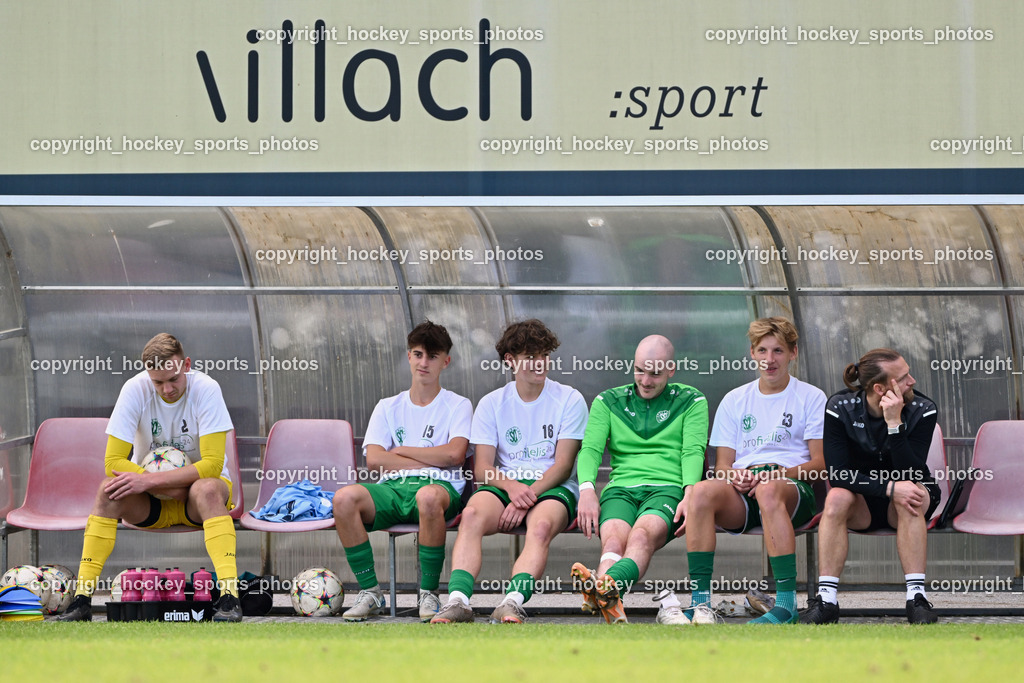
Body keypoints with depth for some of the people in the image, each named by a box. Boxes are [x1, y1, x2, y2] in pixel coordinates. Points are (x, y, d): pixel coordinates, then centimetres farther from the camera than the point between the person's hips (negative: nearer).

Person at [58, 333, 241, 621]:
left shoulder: (206, 389, -18)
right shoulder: (135, 390, -13)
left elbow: (212, 464, -23)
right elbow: (113, 462, -16)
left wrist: (152, 481, -30)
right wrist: (169, 487, -25)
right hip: (151, 503, 2)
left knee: (207, 489, -36)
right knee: (109, 489, -28)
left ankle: (229, 594, -46)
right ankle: (82, 598, -29)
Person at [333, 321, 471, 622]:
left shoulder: (457, 405, 15)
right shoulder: (388, 407, 22)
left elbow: (454, 454, -5)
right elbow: (374, 460, 5)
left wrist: (402, 451, 3)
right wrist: (431, 460, -1)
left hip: (440, 485, -3)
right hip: (392, 486, 3)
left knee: (428, 497, -43)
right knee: (344, 498, -31)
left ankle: (428, 594, -28)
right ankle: (370, 592, -21)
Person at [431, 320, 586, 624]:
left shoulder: (569, 400, 6)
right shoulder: (491, 404, 12)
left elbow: (563, 464, -1)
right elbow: (483, 467, 4)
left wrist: (529, 494, -16)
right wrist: (511, 486, -18)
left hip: (552, 486, -2)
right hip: (504, 484, 2)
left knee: (541, 525, -37)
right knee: (472, 515, -32)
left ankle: (512, 602, -55)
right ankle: (458, 601, -46)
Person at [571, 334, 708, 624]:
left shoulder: (691, 401, 16)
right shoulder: (608, 401, 20)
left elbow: (693, 451, 2)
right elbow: (590, 448, 7)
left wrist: (690, 494, -18)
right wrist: (587, 489, -15)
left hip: (667, 489, -2)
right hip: (621, 488, 2)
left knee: (643, 534, -37)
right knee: (614, 538, -34)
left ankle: (608, 586, -69)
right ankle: (612, 608, -63)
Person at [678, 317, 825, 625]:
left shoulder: (811, 398, 11)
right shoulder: (734, 400, 21)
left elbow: (820, 464, 2)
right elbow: (722, 465, 16)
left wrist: (775, 473, -14)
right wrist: (734, 476, -9)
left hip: (793, 487, -3)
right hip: (741, 495, 3)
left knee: (769, 489, -41)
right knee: (703, 491, -32)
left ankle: (787, 600, -44)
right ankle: (699, 598, -36)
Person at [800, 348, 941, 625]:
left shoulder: (922, 411, -14)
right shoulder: (840, 408, -14)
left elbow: (912, 475, -23)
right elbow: (838, 474, -21)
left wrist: (895, 424, -34)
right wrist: (889, 488, -33)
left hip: (900, 502, 0)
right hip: (862, 502, 0)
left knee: (913, 498, -35)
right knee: (837, 498, -33)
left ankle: (916, 596, -38)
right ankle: (826, 599, -34)